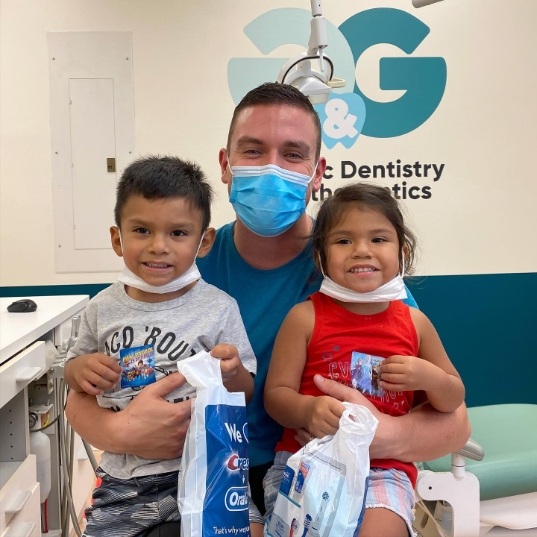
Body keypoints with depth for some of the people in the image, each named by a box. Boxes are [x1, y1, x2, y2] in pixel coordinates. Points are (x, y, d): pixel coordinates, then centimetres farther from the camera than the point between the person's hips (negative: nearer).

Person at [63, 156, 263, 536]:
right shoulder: (104, 309, 0)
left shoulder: (220, 308, -9)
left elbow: (247, 393, -2)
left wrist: (232, 372, -24)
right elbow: (76, 367, 17)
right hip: (123, 475, 3)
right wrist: (79, 369, -6)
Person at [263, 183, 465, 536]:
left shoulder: (414, 323, 5)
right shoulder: (305, 317, -3)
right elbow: (276, 394, -4)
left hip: (384, 468, 1)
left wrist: (428, 377, -7)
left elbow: (455, 399, 15)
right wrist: (308, 410, -25)